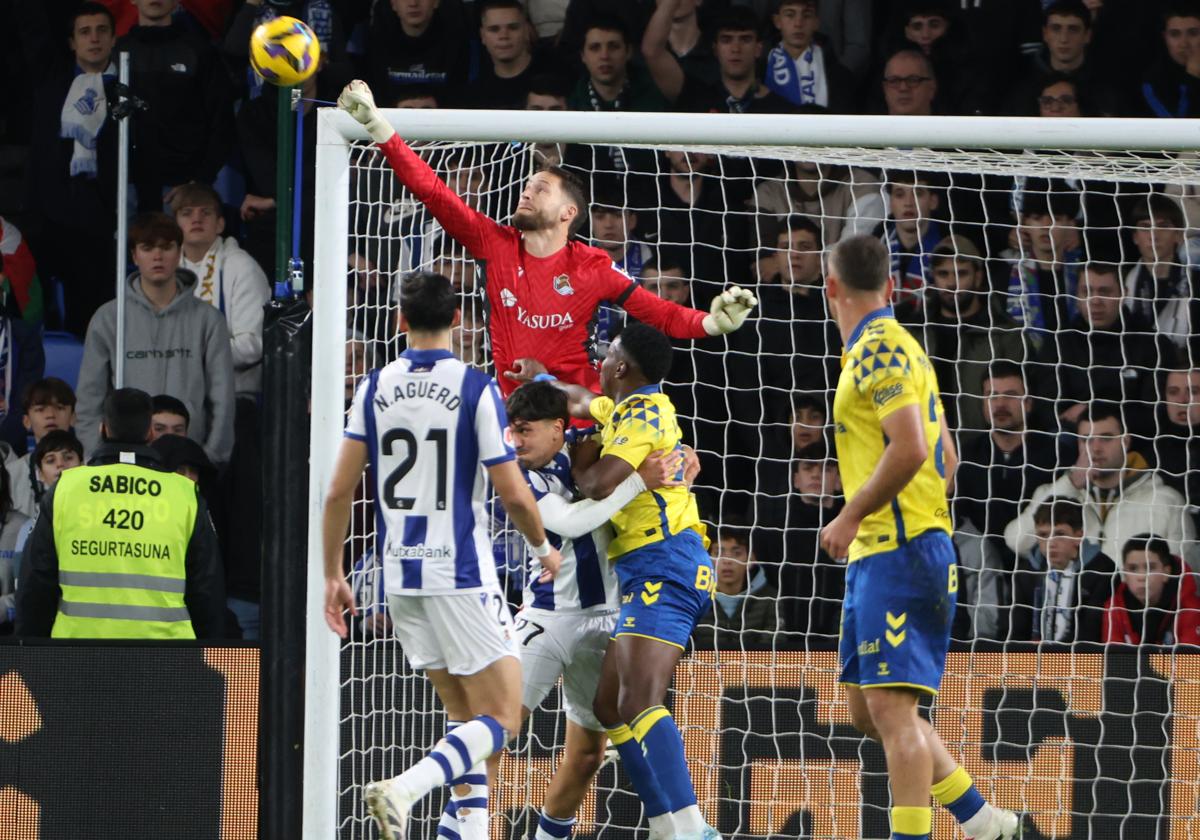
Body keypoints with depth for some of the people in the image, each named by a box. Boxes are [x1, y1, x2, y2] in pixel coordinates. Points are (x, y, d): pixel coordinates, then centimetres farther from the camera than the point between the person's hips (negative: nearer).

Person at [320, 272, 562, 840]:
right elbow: (514, 495, -8)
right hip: (462, 574, -5)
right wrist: (544, 548, 11)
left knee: (468, 717, 17)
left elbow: (339, 492, 3)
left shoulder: (374, 388, 3)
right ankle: (403, 790, -24)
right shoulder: (476, 389, -8)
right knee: (502, 718, -3)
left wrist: (333, 575, 13)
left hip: (400, 578, 5)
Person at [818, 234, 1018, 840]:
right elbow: (944, 455, 24)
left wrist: (851, 517, -14)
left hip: (898, 555, -10)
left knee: (891, 708, -14)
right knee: (868, 711, 13)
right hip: (877, 555, 10)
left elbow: (909, 449, -23)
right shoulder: (888, 347, 19)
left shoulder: (880, 349, -12)